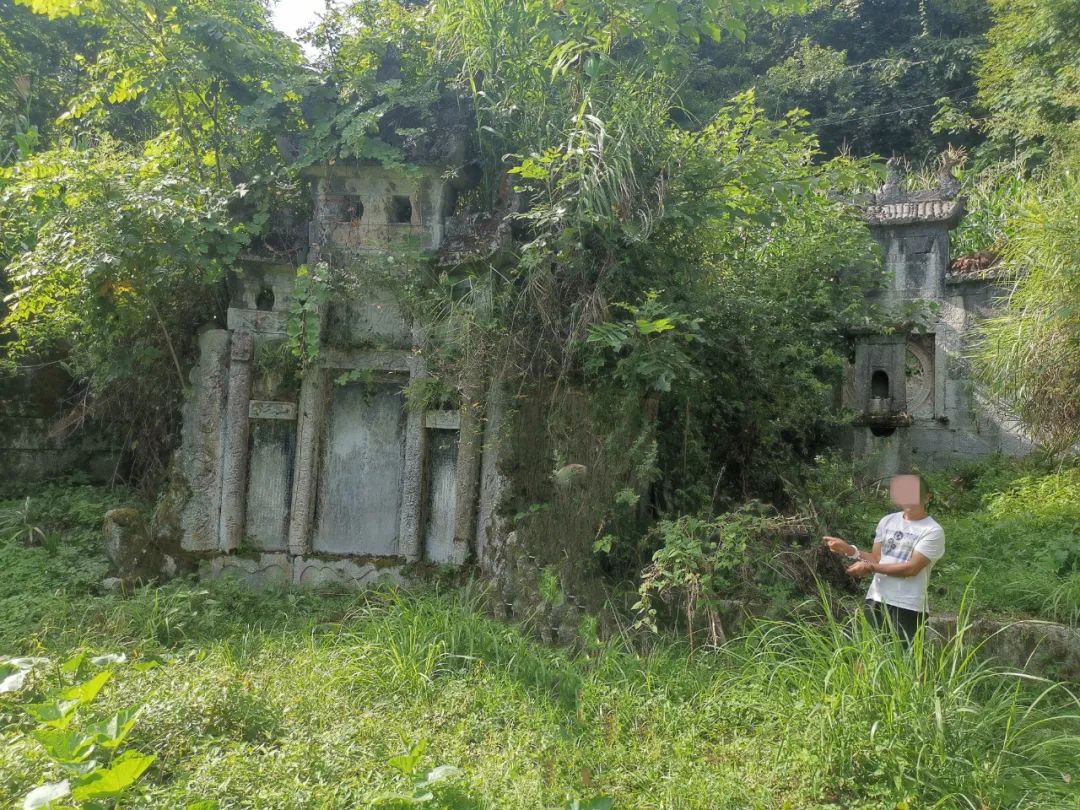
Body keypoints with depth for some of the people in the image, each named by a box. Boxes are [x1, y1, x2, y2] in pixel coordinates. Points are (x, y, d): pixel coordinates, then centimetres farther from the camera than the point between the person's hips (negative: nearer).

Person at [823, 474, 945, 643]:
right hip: (876, 599, 5)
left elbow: (911, 568, -14)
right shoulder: (887, 521, 11)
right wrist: (849, 549, -6)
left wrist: (870, 567, -14)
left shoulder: (933, 531, -7)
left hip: (907, 606, -5)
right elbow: (876, 558, 10)